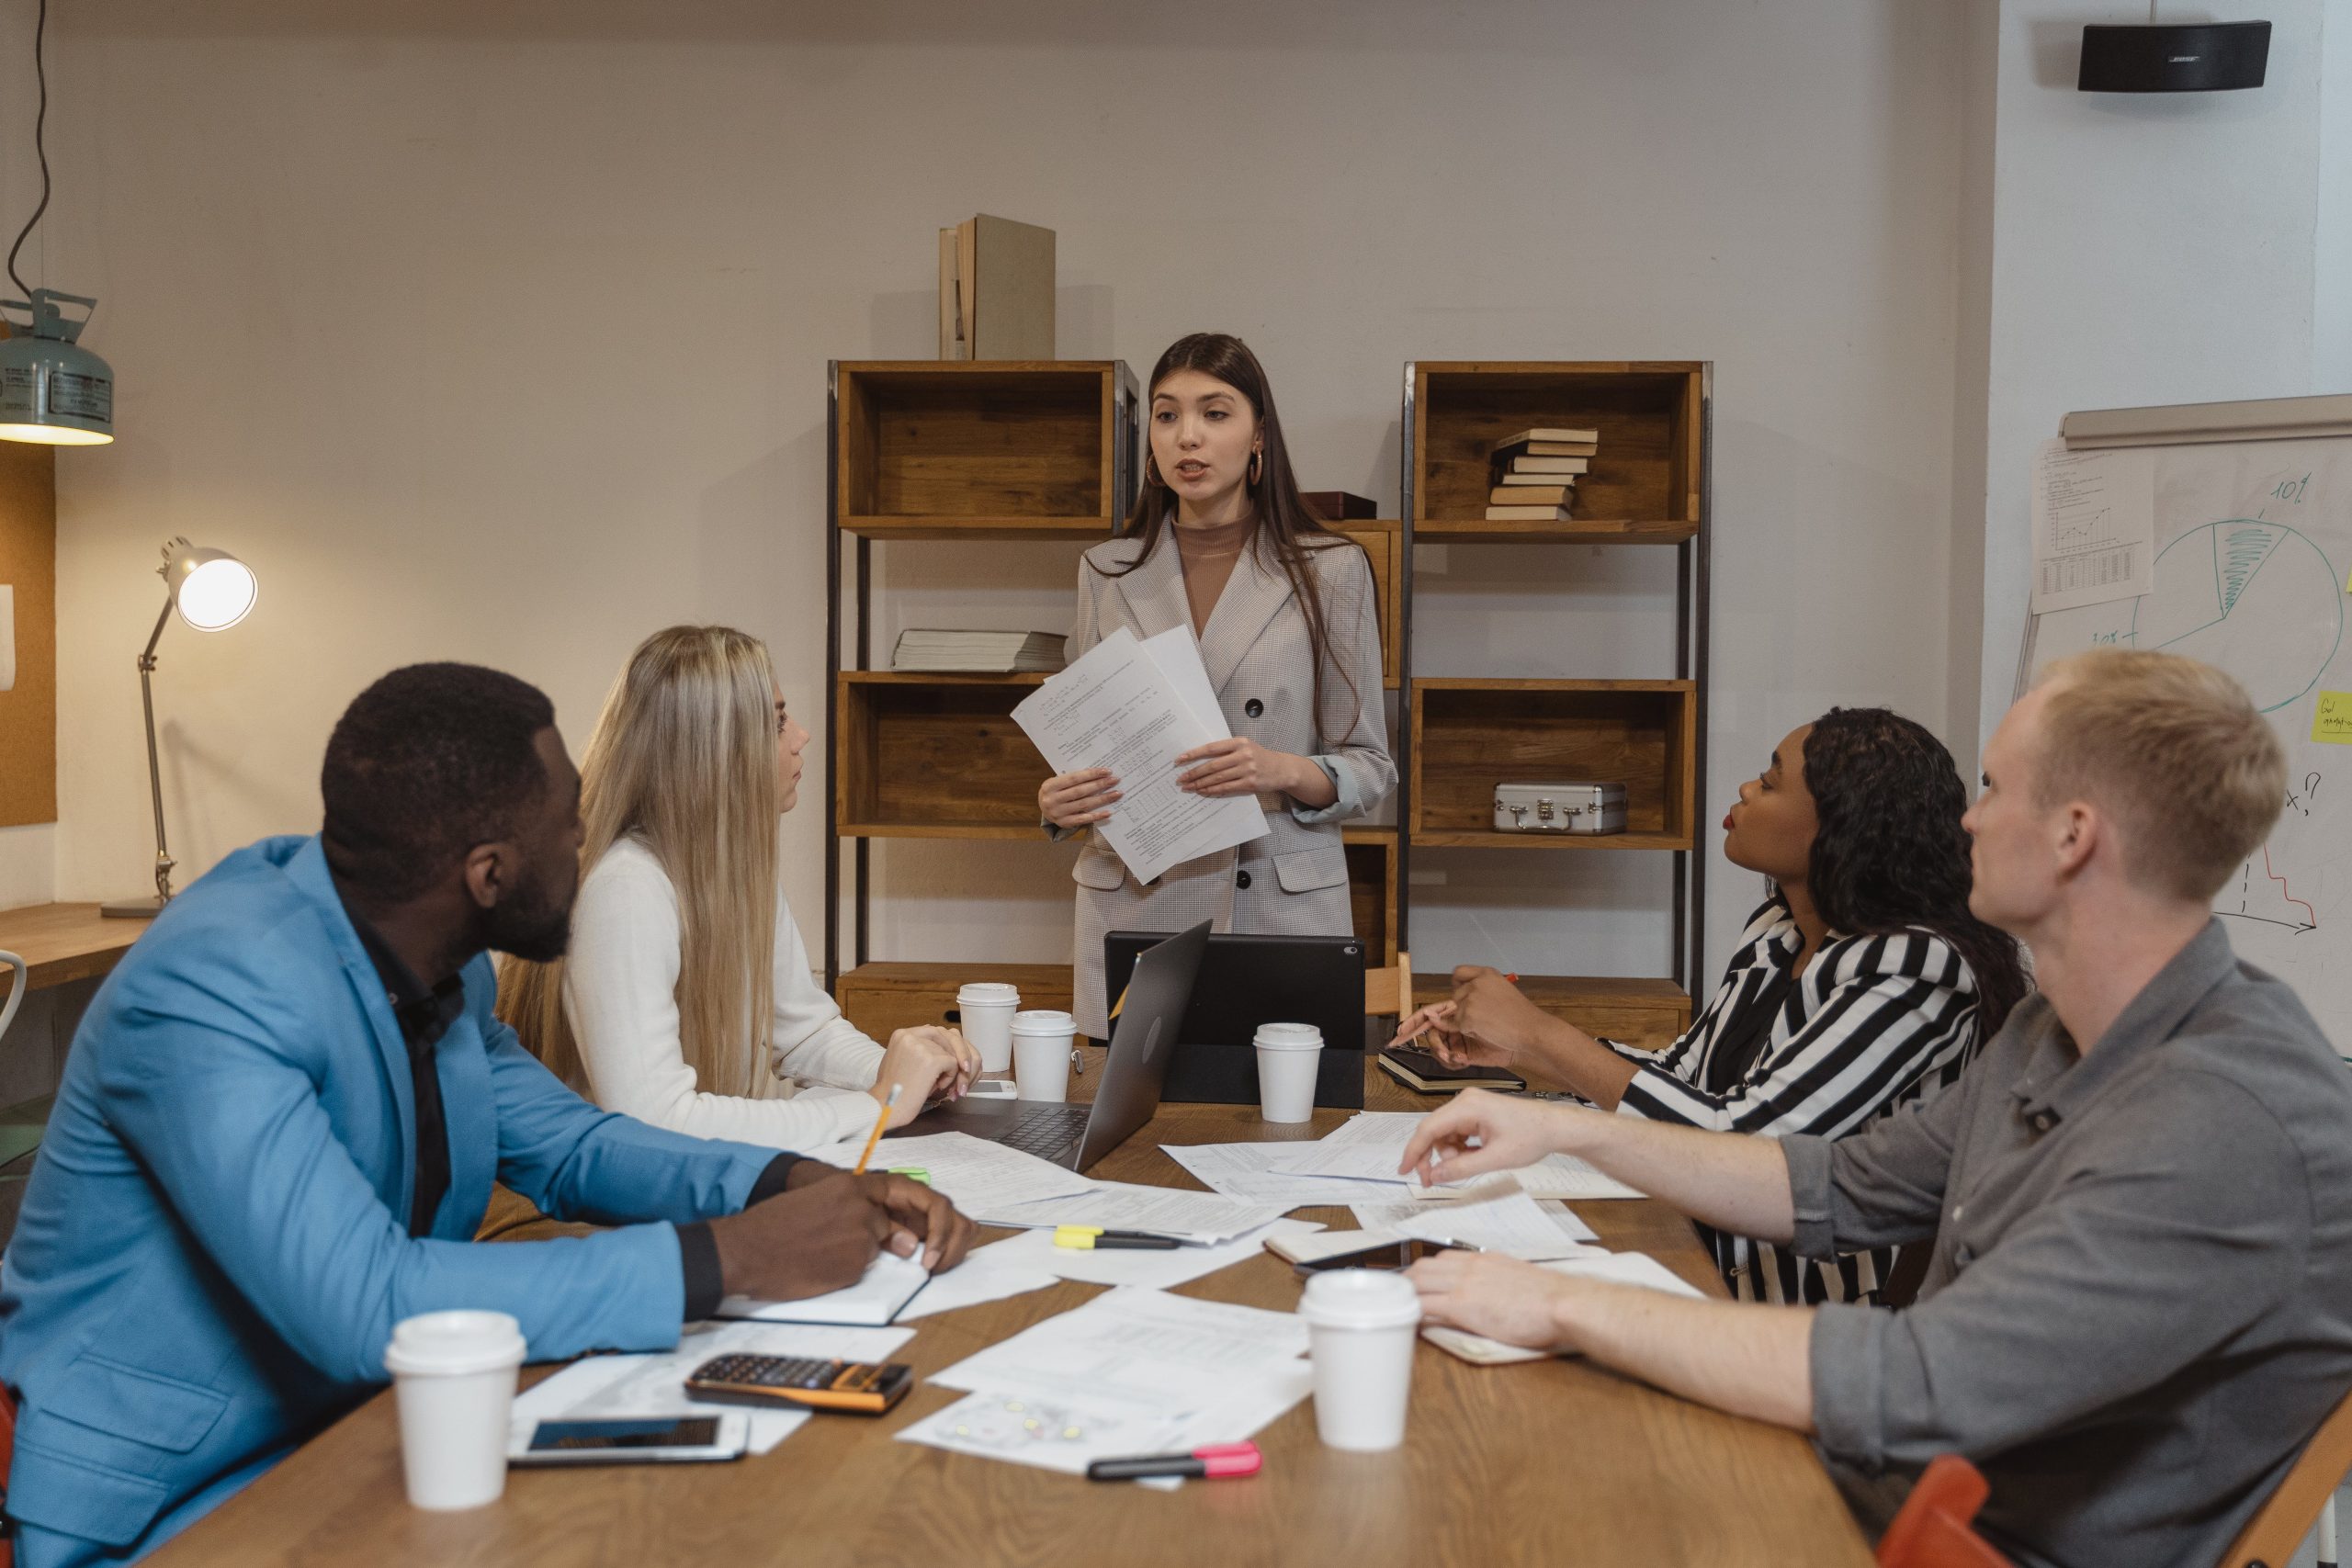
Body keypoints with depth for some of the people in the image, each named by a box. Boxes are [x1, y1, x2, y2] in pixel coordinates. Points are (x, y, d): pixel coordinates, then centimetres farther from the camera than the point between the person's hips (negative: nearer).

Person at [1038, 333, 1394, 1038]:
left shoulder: (1330, 570, 1)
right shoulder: (1107, 572, 9)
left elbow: (1370, 768, 3)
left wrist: (1286, 774, -17)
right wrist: (1057, 803, -8)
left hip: (1282, 908, -2)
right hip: (1133, 910, 2)